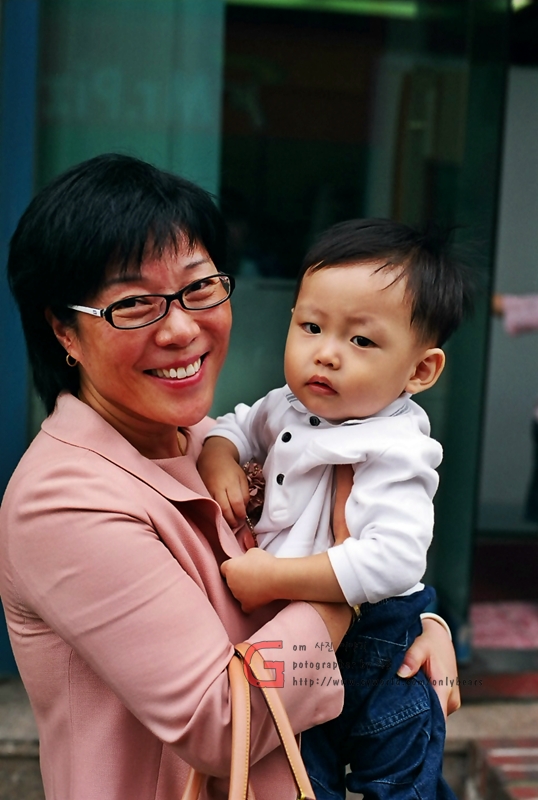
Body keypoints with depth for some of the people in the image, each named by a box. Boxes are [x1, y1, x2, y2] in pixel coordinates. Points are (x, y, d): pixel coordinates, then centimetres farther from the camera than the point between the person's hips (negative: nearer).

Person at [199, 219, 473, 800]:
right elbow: (236, 426, 14)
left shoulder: (393, 451, -26)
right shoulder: (290, 407, -4)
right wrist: (218, 459, -9)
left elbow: (394, 559, -37)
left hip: (372, 648, -6)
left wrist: (274, 577, -35)